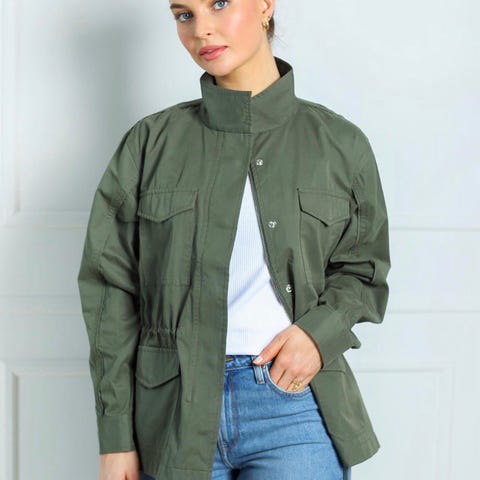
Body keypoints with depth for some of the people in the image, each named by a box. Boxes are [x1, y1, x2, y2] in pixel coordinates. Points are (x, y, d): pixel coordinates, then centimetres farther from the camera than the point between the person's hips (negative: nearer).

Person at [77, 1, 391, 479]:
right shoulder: (151, 142, 3)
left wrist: (320, 331, -9)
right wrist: (115, 438, 0)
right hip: (175, 410, 1)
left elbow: (362, 269, 13)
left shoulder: (339, 143, 4)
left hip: (295, 399, 0)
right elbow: (112, 288, 2)